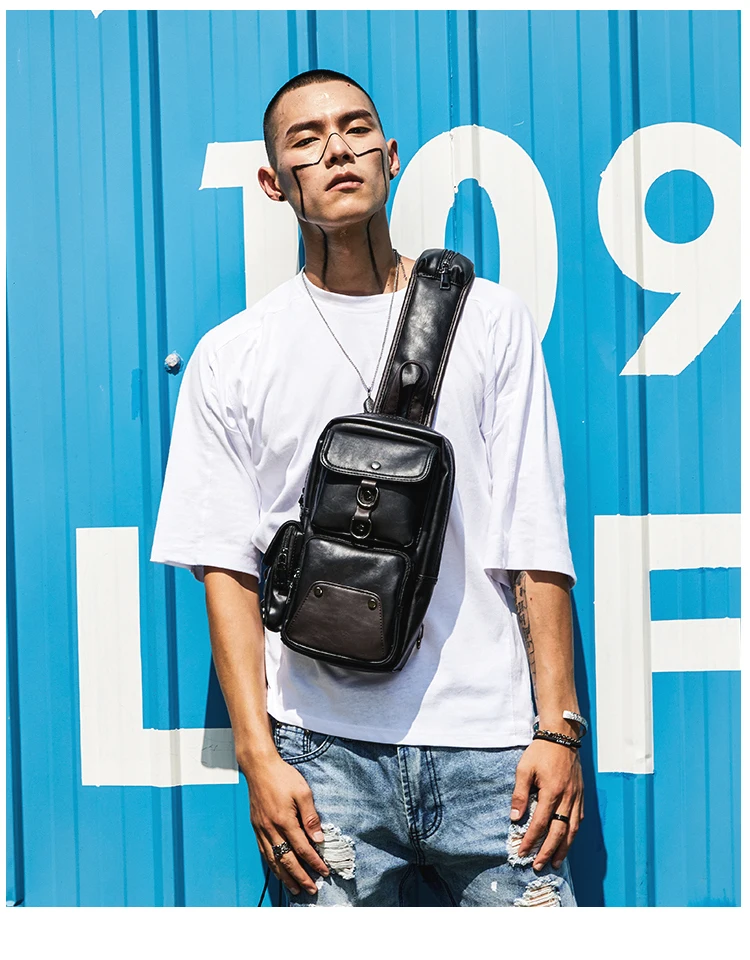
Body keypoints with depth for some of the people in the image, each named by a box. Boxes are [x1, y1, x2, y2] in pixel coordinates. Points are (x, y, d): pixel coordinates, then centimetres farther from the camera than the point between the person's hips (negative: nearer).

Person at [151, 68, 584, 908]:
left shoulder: (489, 318, 7)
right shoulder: (230, 356, 6)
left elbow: (535, 543, 4)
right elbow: (227, 565, 3)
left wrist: (558, 726, -3)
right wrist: (259, 758, -5)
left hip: (488, 741, 1)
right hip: (326, 747, 0)